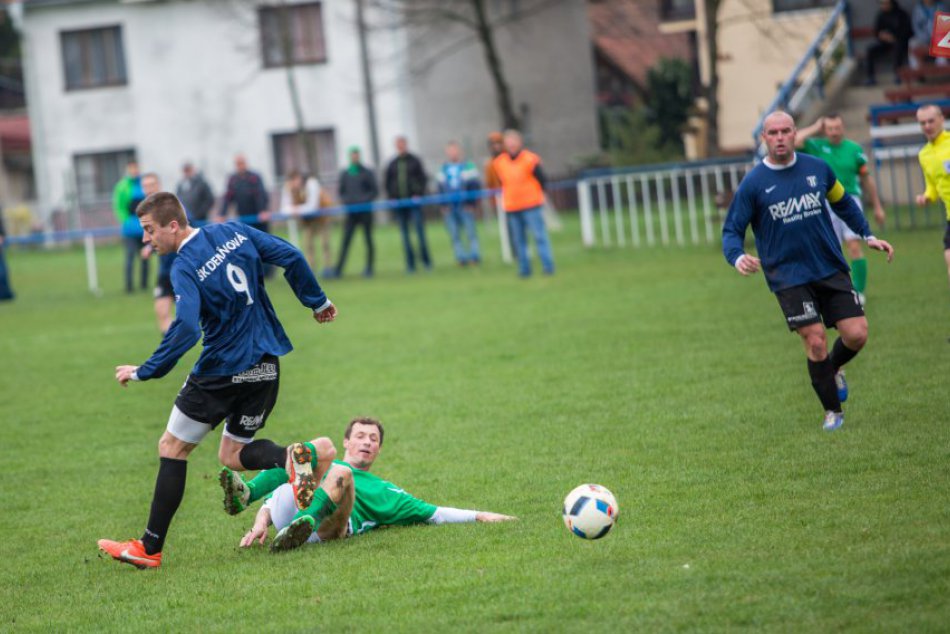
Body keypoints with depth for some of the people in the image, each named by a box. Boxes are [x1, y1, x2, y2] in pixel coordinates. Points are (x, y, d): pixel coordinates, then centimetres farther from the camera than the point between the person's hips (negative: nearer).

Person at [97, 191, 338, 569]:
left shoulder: (184, 268, -17)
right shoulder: (233, 232, 3)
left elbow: (186, 329, -28)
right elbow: (291, 257, 2)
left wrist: (144, 372, -19)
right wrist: (317, 301, 14)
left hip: (222, 371, -7)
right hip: (266, 367, 7)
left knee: (172, 448, 7)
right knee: (232, 455, 18)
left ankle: (150, 548, 8)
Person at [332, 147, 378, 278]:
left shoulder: (367, 173, 1)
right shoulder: (344, 174, 9)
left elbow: (375, 191, 0)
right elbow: (341, 191, 15)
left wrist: (365, 200, -14)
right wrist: (345, 201, -5)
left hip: (365, 211, -2)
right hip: (350, 212, 2)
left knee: (368, 240, 2)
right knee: (345, 240, -6)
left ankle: (369, 268, 9)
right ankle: (339, 269, -10)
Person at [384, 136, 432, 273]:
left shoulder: (414, 161, 5)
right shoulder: (392, 164, 10)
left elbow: (423, 178, 3)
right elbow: (387, 183, 13)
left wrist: (419, 194, -9)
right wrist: (391, 198, 0)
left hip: (414, 201, -2)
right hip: (399, 204, 2)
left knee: (419, 230, -9)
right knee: (405, 235, 2)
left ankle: (426, 260, 1)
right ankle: (410, 264, 5)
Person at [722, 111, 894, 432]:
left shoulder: (817, 168, 4)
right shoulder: (752, 184, -5)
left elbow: (842, 202, 21)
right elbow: (732, 230, -3)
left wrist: (867, 235, 15)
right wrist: (737, 257, -23)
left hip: (831, 269, 3)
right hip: (789, 277, -3)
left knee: (856, 334, -6)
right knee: (816, 341, -10)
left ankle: (832, 369, 29)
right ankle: (833, 412, 10)